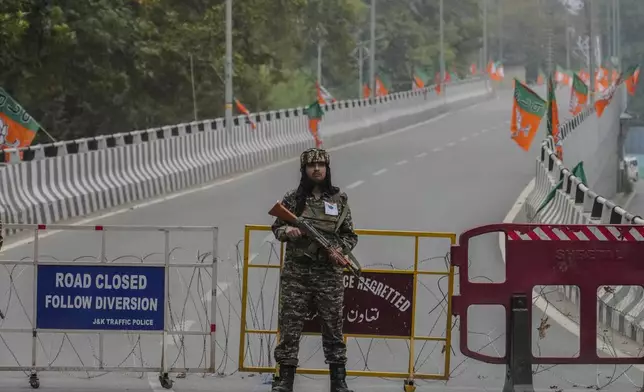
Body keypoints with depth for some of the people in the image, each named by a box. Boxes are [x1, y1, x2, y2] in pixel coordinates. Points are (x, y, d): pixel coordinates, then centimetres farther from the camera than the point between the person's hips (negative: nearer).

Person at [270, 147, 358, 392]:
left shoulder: (339, 200, 6)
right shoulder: (293, 199, 4)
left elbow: (350, 235, 10)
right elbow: (277, 227, 11)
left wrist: (340, 249, -10)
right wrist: (287, 232, -11)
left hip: (329, 273, 0)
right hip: (296, 272, 0)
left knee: (333, 327, 4)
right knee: (289, 325, -1)